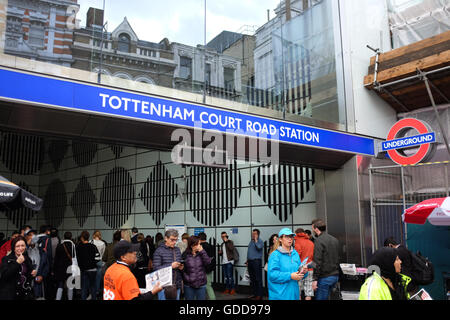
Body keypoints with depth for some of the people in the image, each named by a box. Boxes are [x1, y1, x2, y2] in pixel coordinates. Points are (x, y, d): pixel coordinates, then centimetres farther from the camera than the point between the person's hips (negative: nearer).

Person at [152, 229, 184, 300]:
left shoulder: (177, 249, 12)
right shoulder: (159, 251, -7)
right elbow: (156, 268, -13)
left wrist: (181, 267, -1)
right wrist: (171, 266, -20)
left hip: (177, 286, 5)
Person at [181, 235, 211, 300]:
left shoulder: (202, 253, 3)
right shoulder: (185, 255, -5)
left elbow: (208, 262, -12)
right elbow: (182, 269, -2)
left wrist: (202, 252, -14)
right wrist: (186, 278, -13)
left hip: (201, 284, 2)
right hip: (189, 285, -2)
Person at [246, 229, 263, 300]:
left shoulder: (260, 241, -5)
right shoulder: (251, 241, 19)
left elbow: (259, 247, -27)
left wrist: (256, 240, -16)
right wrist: (247, 260, 21)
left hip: (256, 261, -8)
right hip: (250, 261, 8)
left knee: (258, 279, -7)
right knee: (252, 279, 12)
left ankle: (259, 295, -4)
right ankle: (255, 293, 20)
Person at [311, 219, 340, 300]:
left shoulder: (319, 240, -14)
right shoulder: (334, 239, 12)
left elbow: (317, 261, -19)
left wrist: (315, 279, -17)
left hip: (324, 277, -8)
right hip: (335, 276, 8)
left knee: (320, 298, -1)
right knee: (326, 297, 18)